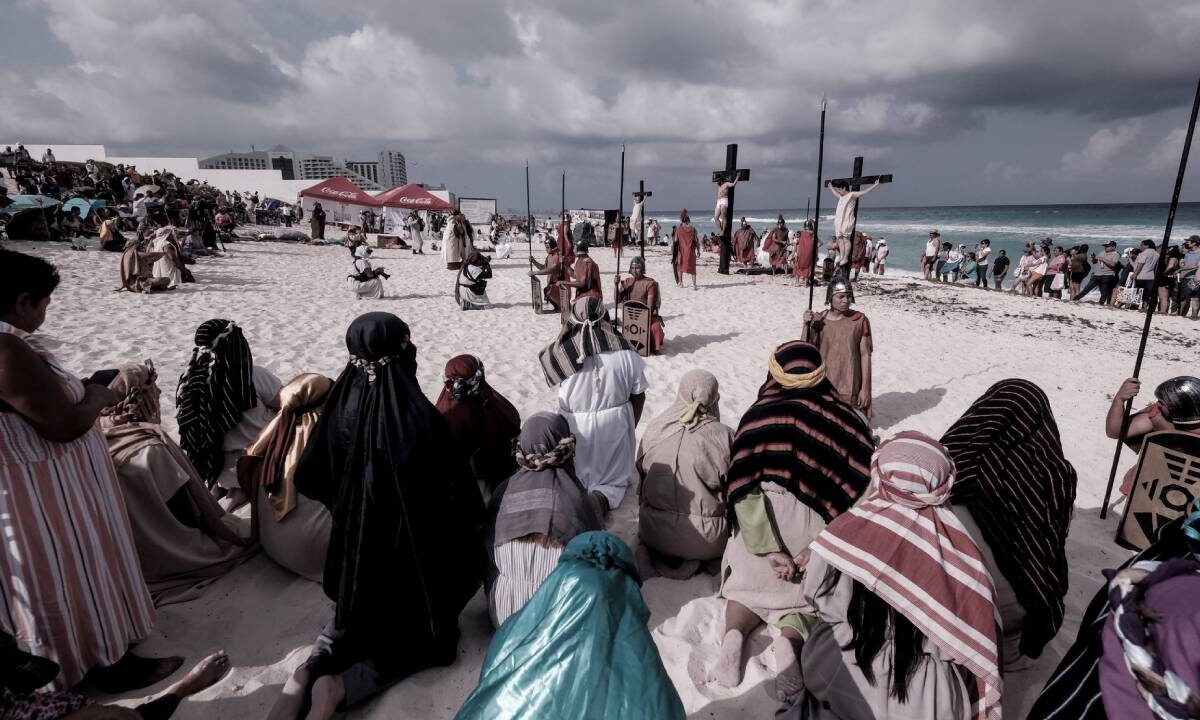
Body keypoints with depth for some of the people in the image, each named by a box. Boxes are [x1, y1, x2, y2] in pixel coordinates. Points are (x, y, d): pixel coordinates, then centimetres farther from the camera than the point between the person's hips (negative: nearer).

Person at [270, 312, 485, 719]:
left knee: (358, 619, 30)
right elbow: (459, 492, -24)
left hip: (357, 546, 5)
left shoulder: (342, 408, -10)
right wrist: (471, 531, -3)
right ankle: (341, 686, -5)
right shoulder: (418, 416, -26)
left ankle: (305, 677, 3)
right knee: (427, 632, 17)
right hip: (413, 549, -5)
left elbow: (309, 479, 2)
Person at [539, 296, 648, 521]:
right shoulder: (623, 350, -12)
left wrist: (565, 336, 2)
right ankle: (602, 499, -12)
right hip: (614, 425, 0)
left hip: (575, 426, 0)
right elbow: (638, 396, -2)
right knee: (614, 479, 19)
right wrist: (630, 426, 13)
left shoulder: (562, 351, -16)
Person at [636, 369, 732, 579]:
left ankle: (657, 555, 8)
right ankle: (697, 559, 6)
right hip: (708, 541, -3)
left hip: (654, 535, 3)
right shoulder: (724, 436, -15)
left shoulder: (653, 429, -6)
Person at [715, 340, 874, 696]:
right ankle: (791, 638, -11)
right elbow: (859, 485, -4)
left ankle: (734, 633, -7)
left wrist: (771, 550, -9)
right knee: (807, 588, 19)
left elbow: (743, 488, -7)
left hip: (761, 523, 0)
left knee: (749, 582, 21)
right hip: (816, 520, 0)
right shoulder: (845, 416, 7)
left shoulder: (758, 414, 4)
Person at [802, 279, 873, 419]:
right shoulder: (819, 320, -3)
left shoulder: (860, 320, -6)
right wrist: (806, 324, -18)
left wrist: (865, 388, -5)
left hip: (850, 387, -1)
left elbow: (865, 355, -4)